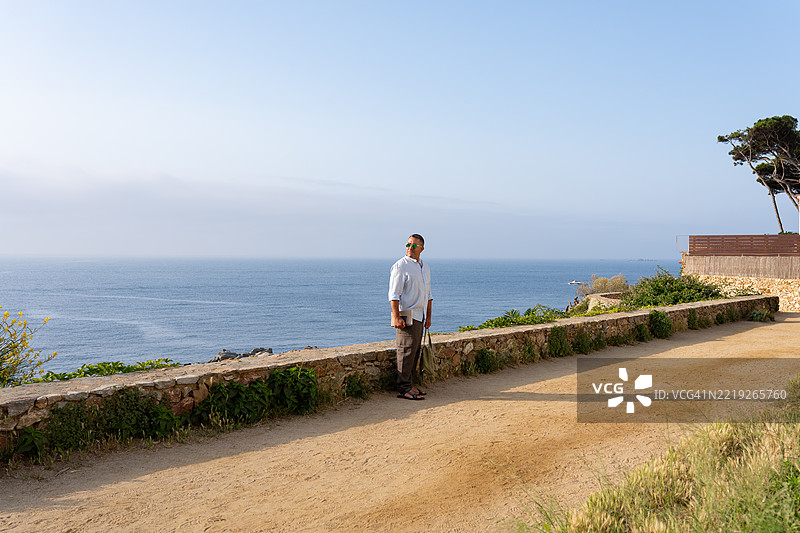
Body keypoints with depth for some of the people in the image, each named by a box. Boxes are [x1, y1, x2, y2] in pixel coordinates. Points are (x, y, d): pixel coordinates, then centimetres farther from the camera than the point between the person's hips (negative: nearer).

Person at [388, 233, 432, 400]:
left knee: (415, 351, 9)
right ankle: (404, 388, -5)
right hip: (406, 315, -8)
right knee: (407, 350, -9)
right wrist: (396, 317, -22)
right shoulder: (400, 266, -8)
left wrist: (428, 317, 21)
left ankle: (409, 385, 16)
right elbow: (394, 294, -14)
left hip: (419, 316, 8)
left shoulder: (425, 267, 16)